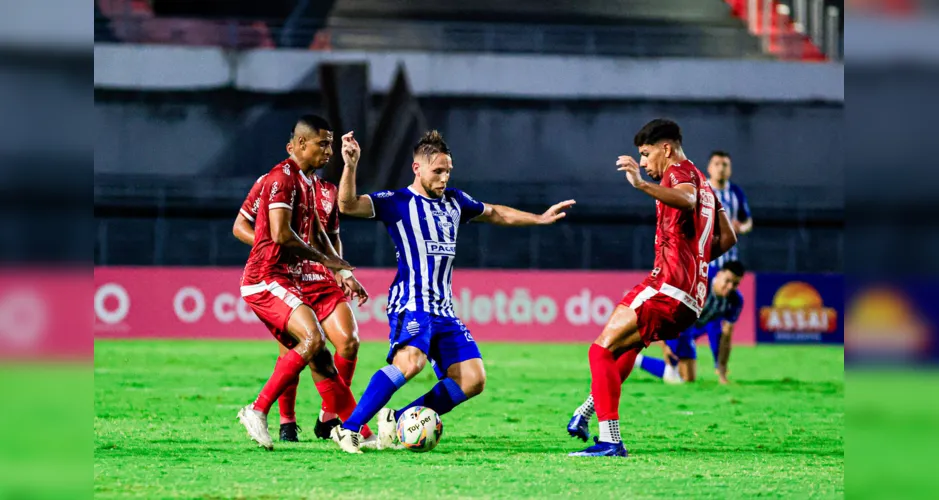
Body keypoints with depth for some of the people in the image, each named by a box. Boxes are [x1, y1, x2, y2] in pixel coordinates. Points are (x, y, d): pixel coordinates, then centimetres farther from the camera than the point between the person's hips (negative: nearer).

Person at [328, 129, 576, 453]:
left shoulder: (454, 201, 18)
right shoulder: (397, 202, -2)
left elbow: (495, 214, 35)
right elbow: (348, 205, -15)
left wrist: (539, 219, 36)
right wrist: (351, 165, -30)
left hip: (443, 310, 8)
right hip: (411, 302, -8)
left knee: (472, 380, -4)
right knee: (411, 361, -33)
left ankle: (396, 421, 2)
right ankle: (349, 429, -30)